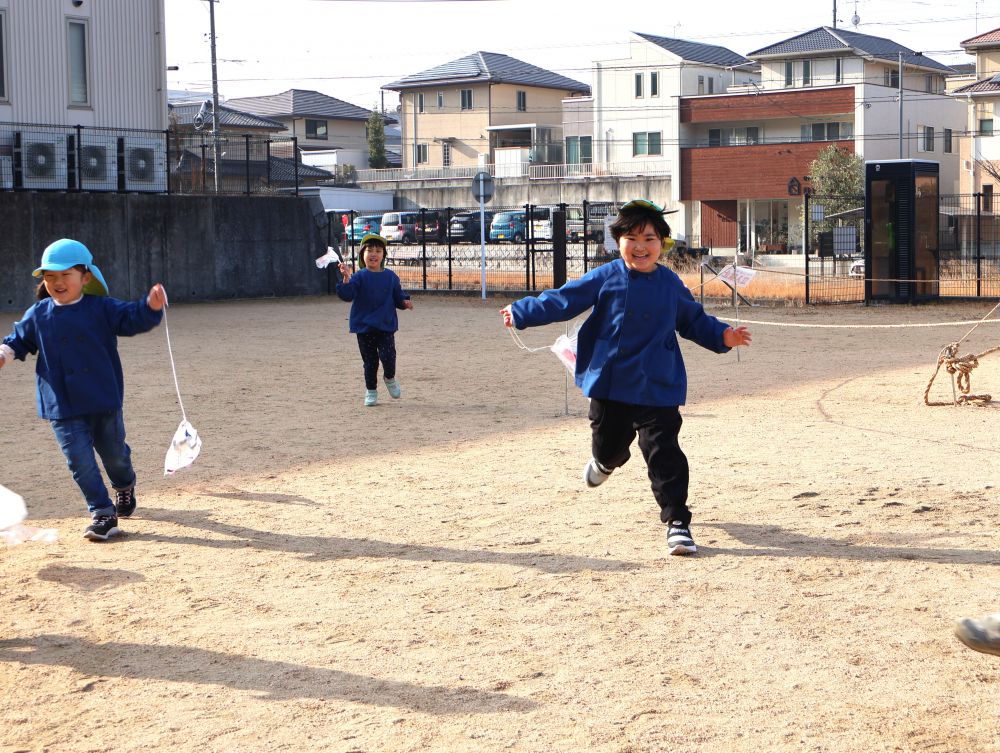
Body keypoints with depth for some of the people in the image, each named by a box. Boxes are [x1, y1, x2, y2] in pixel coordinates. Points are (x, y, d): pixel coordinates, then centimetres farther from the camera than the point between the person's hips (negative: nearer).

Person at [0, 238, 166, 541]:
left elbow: (132, 318, -11)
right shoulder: (38, 315, 2)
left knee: (114, 453, 14)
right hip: (62, 406, 1)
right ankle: (102, 512, 2)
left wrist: (151, 306, -31)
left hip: (104, 400, -1)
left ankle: (124, 487, 46)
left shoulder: (102, 309, -4)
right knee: (80, 459, -6)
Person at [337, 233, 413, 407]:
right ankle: (371, 391, 22)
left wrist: (405, 302, -8)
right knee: (369, 361, 5)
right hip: (364, 326, -1)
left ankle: (390, 378, 17)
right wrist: (346, 279, -32)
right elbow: (347, 295, -16)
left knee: (388, 356, -14)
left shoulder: (390, 277, 5)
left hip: (386, 326, 1)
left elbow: (398, 296, 13)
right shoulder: (359, 277, -3)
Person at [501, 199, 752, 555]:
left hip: (657, 388, -1)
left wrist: (722, 336, -2)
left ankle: (677, 521, -3)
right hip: (609, 383, 1)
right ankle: (607, 459, 55)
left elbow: (694, 320, 13)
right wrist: (521, 312, 3)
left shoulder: (671, 285, 2)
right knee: (608, 446, 16)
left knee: (664, 453, -9)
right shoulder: (604, 278, -2)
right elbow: (563, 300, 3)